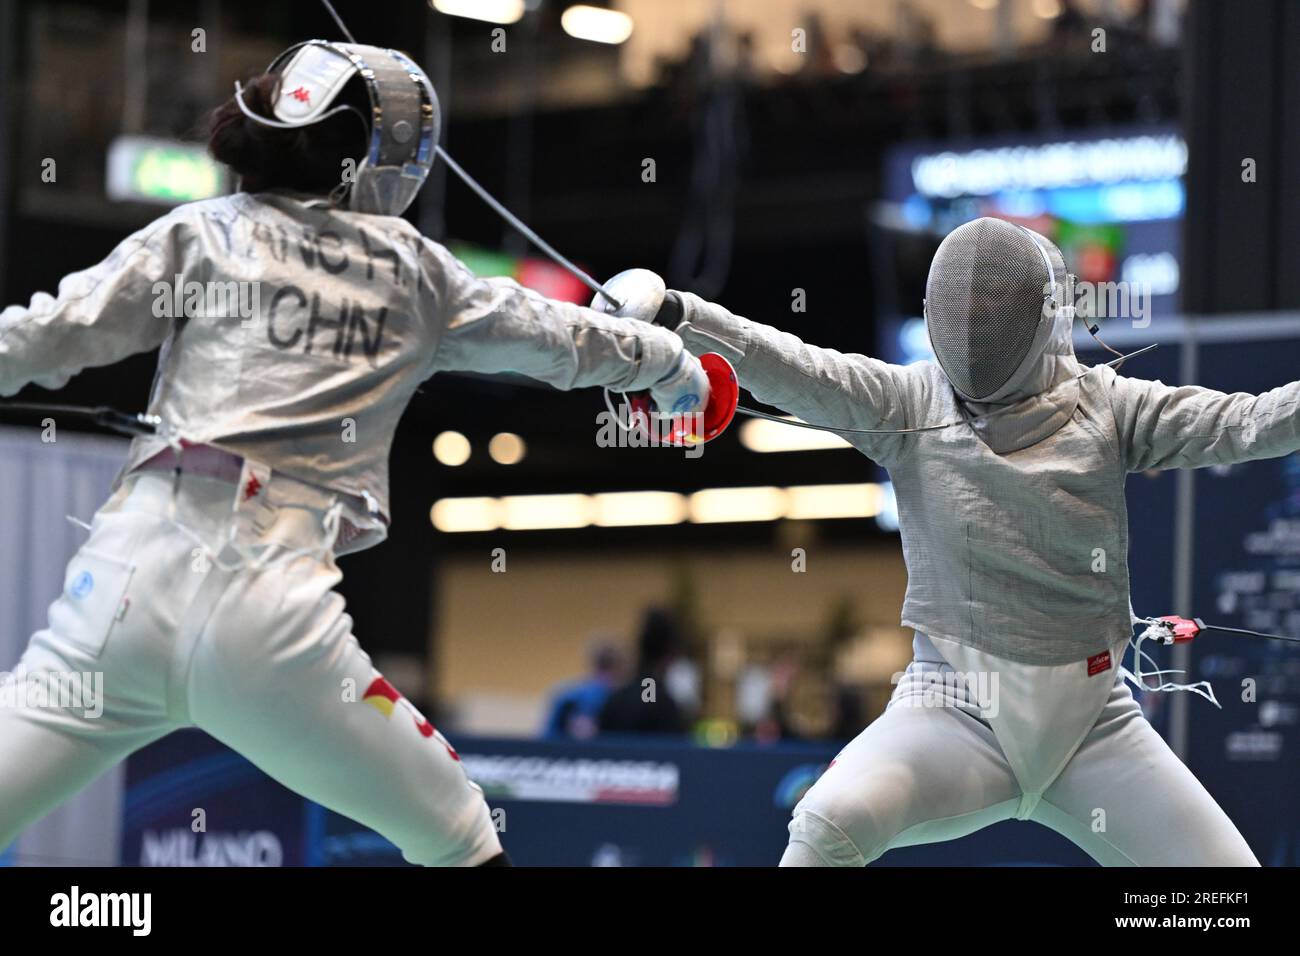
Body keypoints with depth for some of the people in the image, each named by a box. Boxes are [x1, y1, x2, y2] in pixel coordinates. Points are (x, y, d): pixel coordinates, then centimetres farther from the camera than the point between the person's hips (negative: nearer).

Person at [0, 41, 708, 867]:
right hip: (272, 613, 0)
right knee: (460, 839, 20)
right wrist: (670, 364, 47)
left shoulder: (202, 234, 11)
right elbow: (558, 335, 30)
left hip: (132, 581, 0)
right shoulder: (412, 269, 16)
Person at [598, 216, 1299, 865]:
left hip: (1091, 720, 2)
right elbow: (795, 372, -19)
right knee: (831, 823, -29)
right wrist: (673, 313, -34)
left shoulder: (1106, 407, -2)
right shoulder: (912, 402, -5)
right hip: (957, 709, -2)